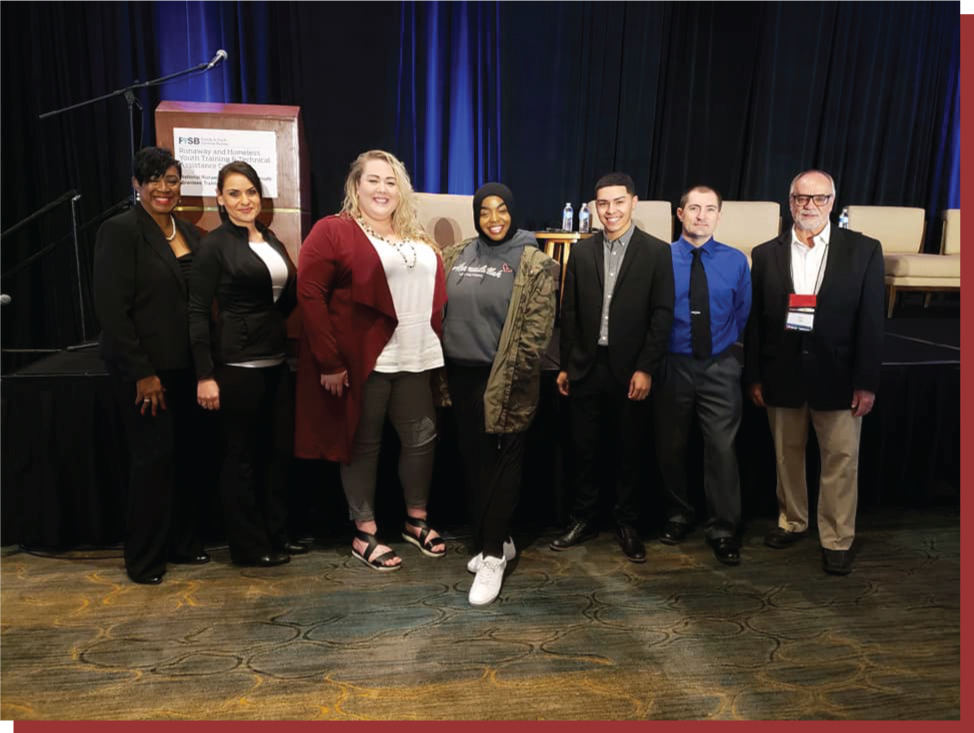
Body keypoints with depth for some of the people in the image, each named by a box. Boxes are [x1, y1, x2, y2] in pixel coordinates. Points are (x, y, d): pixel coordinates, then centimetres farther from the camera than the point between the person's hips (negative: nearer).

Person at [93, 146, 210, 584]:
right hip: (144, 368, -5)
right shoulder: (120, 231, -8)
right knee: (153, 458, 1)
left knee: (187, 455, 8)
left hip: (186, 366, 6)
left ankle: (183, 543, 25)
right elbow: (111, 308, -13)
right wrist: (142, 373, -15)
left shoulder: (188, 233, 11)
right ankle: (144, 559, 17)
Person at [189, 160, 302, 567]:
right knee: (242, 455, 4)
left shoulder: (271, 240, 12)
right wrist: (205, 376, -16)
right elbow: (198, 312, -12)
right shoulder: (215, 244, -8)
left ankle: (276, 534, 27)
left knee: (278, 449, 13)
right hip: (238, 363, -7)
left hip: (275, 360, 7)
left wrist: (303, 280, 1)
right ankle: (248, 546, 17)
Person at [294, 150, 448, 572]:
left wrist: (437, 345, 12)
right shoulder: (333, 231, -5)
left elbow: (434, 292, 21)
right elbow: (310, 295, -11)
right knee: (363, 444, 6)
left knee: (422, 438, 11)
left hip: (413, 360, 6)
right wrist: (329, 359, -15)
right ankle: (364, 535, 22)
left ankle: (416, 521, 32)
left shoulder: (416, 239, 16)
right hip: (362, 360, -6)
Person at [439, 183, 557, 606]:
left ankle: (492, 554, 10)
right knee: (472, 460, 12)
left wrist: (515, 375, -14)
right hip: (461, 374, 6)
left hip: (502, 380, -5)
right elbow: (441, 311, 14)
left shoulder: (532, 263, -5)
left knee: (500, 463, 2)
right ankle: (495, 540, 27)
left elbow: (537, 328, -10)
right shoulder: (457, 257, 9)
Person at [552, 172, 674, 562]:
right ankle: (583, 519, 24)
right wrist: (565, 365, 5)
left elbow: (662, 315, -5)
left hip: (630, 369, -2)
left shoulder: (656, 252, -1)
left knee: (629, 450, 8)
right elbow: (569, 313, 8)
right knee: (585, 449, 9)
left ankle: (626, 523, 24)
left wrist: (645, 369, -11)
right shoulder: (581, 252, 7)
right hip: (586, 367, 2)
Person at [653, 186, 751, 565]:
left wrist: (727, 344, 9)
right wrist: (658, 352, 0)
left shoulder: (736, 261, 2)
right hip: (672, 365, 0)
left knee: (722, 448, 0)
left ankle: (723, 530, 18)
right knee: (670, 447, 12)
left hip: (719, 367, 0)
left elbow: (743, 314, 11)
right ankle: (678, 515, 34)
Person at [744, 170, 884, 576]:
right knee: (787, 455, 13)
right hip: (782, 374, 2)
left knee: (841, 460, 4)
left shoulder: (863, 250, -1)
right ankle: (791, 521, 32)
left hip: (837, 376, -1)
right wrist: (754, 377, 1)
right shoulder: (766, 254, 4)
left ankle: (837, 540, 19)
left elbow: (871, 321, -3)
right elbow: (755, 322, 4)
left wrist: (866, 383, -7)